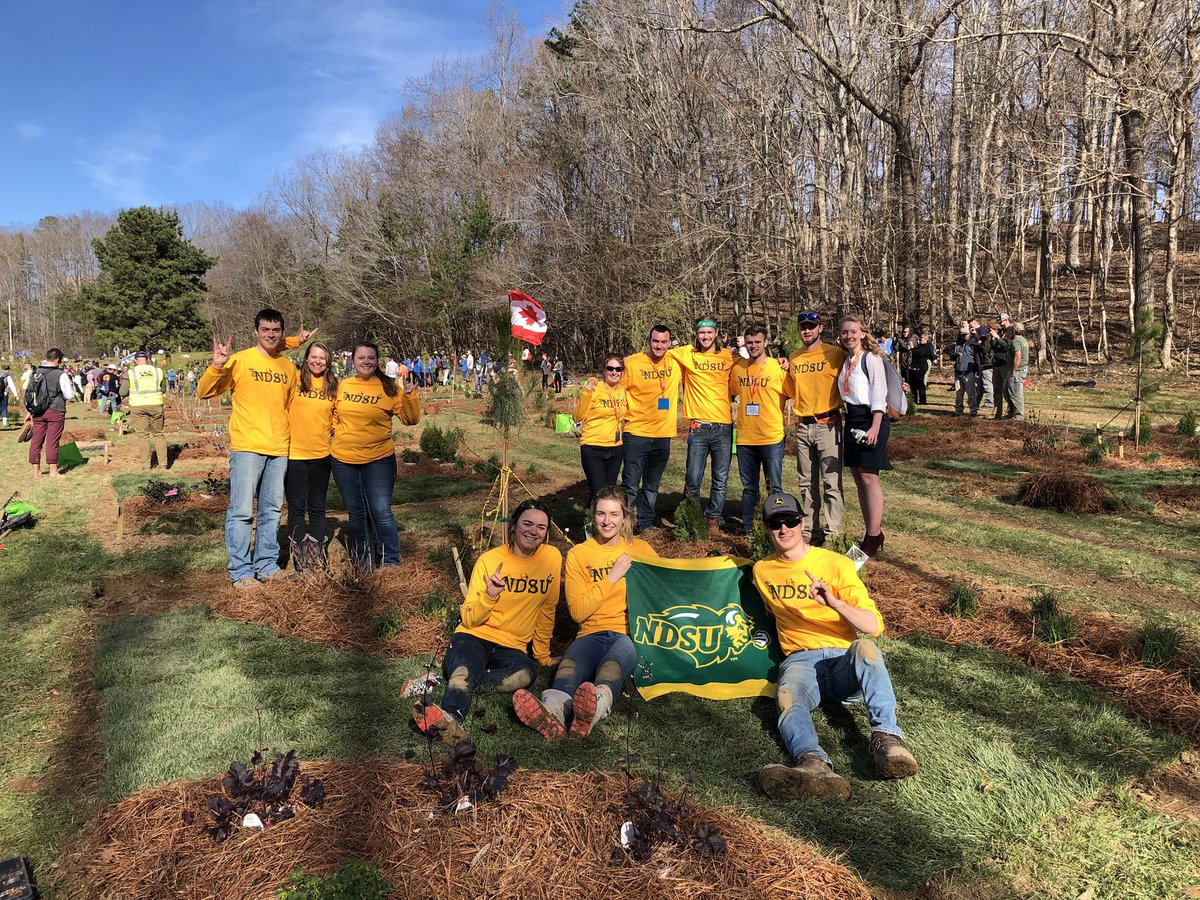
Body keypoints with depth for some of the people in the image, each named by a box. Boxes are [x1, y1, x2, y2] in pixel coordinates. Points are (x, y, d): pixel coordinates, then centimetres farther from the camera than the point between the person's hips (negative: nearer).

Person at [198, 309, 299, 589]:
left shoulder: (288, 367, 11)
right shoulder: (240, 360, -4)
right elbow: (204, 392, -7)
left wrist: (292, 437, 12)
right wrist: (217, 366, -23)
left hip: (279, 449, 5)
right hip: (246, 447, -5)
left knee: (272, 511, 12)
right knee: (241, 511, -3)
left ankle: (267, 565, 22)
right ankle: (240, 571, 6)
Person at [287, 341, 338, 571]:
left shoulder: (333, 386, 7)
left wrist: (333, 429, 4)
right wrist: (284, 435, -9)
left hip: (321, 455, 3)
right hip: (294, 453, -3)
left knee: (317, 507, 11)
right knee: (296, 508, 4)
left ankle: (317, 557, 20)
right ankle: (301, 559, 11)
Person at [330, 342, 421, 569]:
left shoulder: (389, 388, -3)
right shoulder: (343, 385, 5)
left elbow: (411, 419, -6)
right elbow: (334, 414, 21)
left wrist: (410, 396, -19)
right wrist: (338, 431, 4)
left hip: (379, 460, -3)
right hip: (343, 460, 3)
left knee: (381, 512, -8)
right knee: (355, 513, 13)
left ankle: (391, 561, 5)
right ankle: (364, 561, 27)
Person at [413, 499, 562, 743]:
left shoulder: (552, 557, 1)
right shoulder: (489, 560, -3)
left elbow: (547, 611, 12)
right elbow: (469, 620, -4)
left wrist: (543, 655, 15)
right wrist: (489, 596, -22)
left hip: (512, 647, 2)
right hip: (474, 637, -1)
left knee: (526, 672, -34)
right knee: (464, 672, -36)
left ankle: (451, 677, -29)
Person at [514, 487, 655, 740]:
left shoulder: (640, 549, 13)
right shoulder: (578, 554, 10)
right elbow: (578, 611, 1)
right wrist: (612, 577, -5)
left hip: (630, 633, 0)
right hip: (592, 632, 1)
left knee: (615, 659, -37)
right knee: (571, 662, -35)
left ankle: (597, 705, -69)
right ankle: (553, 712, -66)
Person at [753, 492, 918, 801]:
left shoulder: (836, 564, 2)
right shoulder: (762, 571, 14)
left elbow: (874, 626, -9)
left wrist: (833, 602, -26)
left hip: (844, 660, 0)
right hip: (800, 661, 1)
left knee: (865, 647, -37)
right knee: (788, 697, -36)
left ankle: (887, 738, -48)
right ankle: (816, 766, -65)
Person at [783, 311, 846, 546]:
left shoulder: (835, 354, -5)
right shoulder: (794, 359, 12)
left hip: (827, 425, -5)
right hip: (803, 427, 6)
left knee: (831, 483, -7)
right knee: (807, 484, 12)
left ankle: (832, 535, -3)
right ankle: (810, 532, 21)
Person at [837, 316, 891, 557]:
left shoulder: (870, 358, -7)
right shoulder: (846, 361, 16)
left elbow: (879, 395, -13)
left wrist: (875, 427, -20)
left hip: (870, 419, -8)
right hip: (852, 420, 8)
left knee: (869, 476, -9)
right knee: (859, 478, 8)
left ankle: (873, 538, -5)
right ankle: (872, 533, 16)